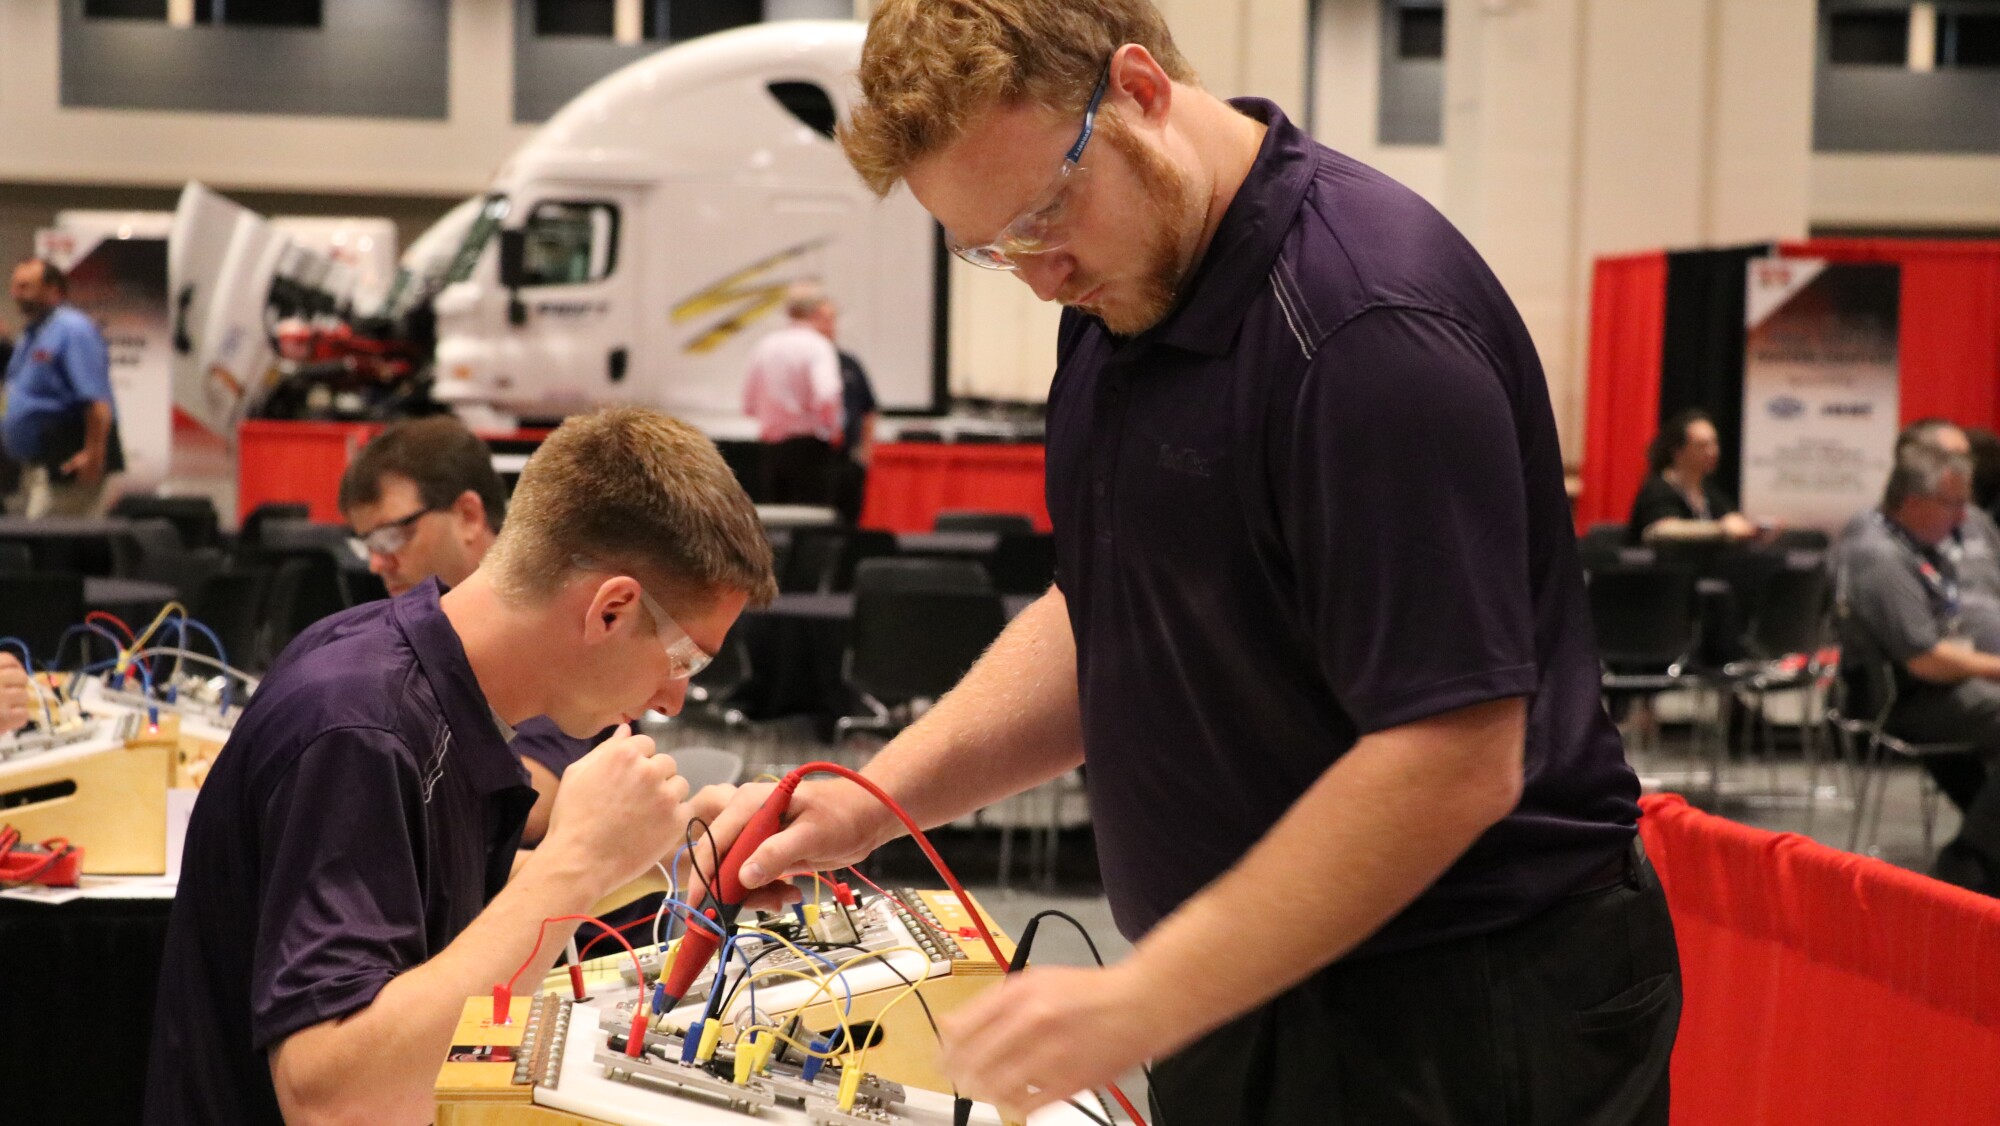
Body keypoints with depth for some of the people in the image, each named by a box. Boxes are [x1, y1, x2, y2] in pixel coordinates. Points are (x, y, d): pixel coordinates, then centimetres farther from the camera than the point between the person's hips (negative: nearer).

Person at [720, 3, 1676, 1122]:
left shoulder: (1369, 324, -24)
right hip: (1250, 998, 8)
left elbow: (1455, 764, -27)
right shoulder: (1124, 293, 5)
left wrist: (1143, 1000, -24)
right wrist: (873, 800, 0)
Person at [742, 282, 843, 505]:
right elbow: (826, 397, -24)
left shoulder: (763, 346, 10)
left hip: (771, 448, 6)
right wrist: (831, 428, -9)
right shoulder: (817, 346, -10)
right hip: (808, 446, -6)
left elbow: (749, 406, 12)